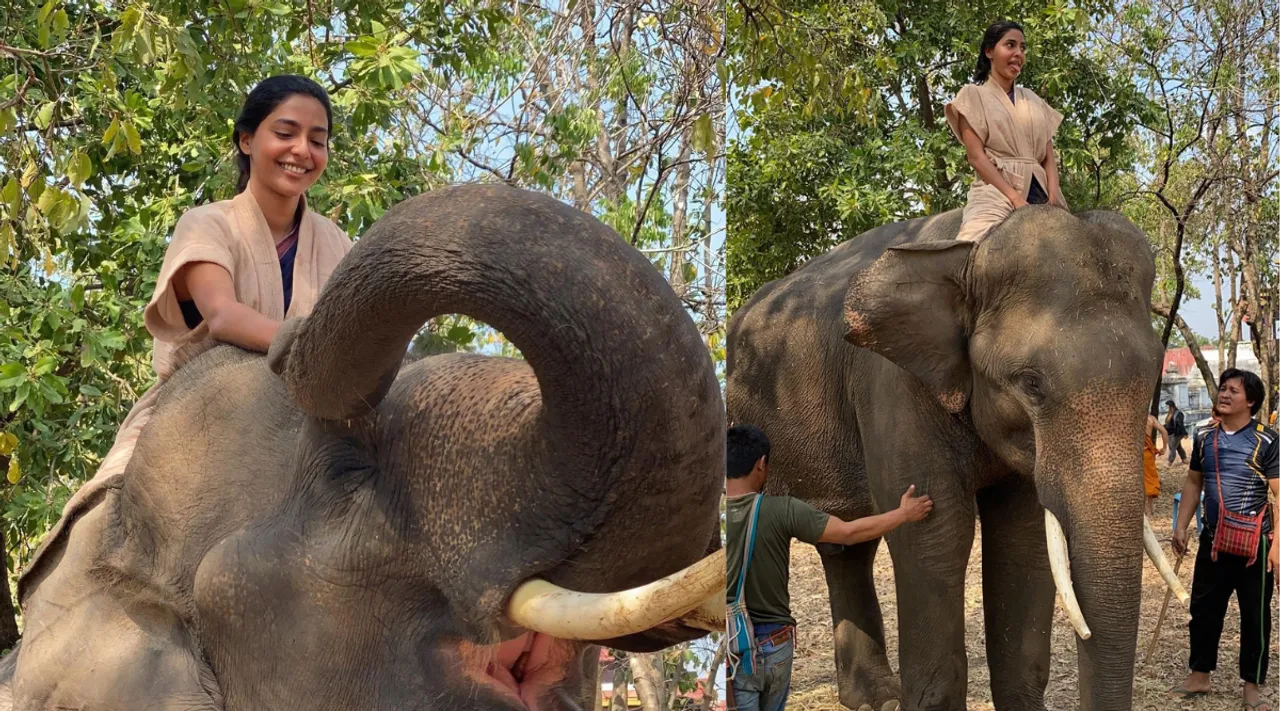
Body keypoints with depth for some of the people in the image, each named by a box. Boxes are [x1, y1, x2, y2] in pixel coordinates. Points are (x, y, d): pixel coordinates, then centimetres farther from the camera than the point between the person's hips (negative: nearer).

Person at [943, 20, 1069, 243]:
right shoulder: (974, 96, 9)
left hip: (1039, 194, 5)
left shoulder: (1033, 100, 25)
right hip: (996, 192, -5)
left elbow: (1049, 156, 16)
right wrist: (1015, 199, -15)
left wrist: (1052, 199, -5)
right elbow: (976, 157, -3)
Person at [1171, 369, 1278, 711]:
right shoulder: (1205, 437, 6)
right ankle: (1199, 676, 27)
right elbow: (1193, 482, 16)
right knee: (1203, 610, 13)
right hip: (1213, 541, 5)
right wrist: (1181, 526, 11)